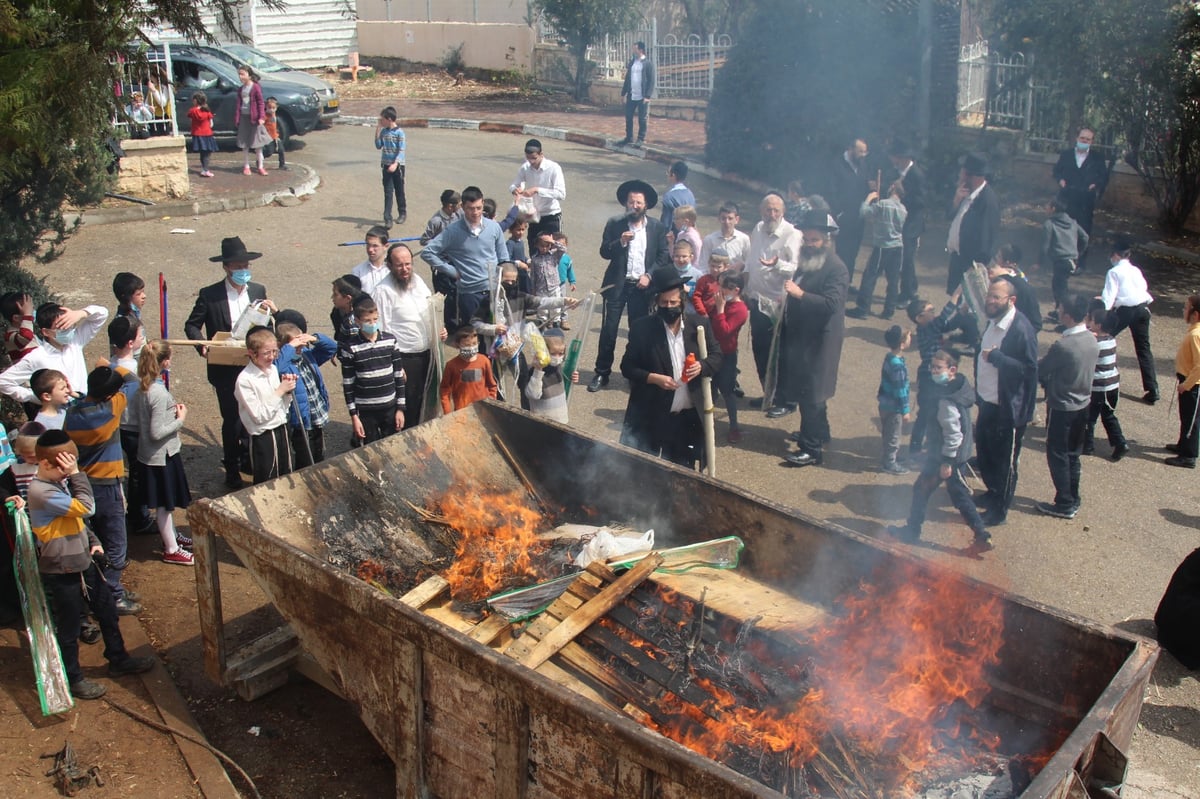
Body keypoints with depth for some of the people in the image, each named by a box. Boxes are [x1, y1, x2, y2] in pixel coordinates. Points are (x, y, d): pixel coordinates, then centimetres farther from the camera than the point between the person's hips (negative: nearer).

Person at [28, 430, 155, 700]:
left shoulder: (60, 482, 3)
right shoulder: (41, 492, -27)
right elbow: (86, 507, -31)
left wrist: (93, 541, 7)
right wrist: (77, 475, -26)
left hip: (82, 563, 9)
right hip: (61, 572, -9)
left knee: (107, 610, 20)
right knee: (69, 628, 9)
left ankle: (118, 659, 38)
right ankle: (73, 679, 27)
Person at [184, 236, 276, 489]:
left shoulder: (258, 291, 4)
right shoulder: (209, 295, -6)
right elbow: (191, 325, 2)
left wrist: (273, 312, -13)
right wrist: (202, 345, -17)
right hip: (225, 371, -3)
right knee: (232, 421, 2)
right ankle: (232, 470, 19)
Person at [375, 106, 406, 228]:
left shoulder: (399, 133, -11)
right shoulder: (383, 131, 5)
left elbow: (401, 151, -15)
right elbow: (378, 146, 7)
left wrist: (395, 164, -27)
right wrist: (377, 132, -2)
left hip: (397, 165, -4)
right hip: (386, 166, 4)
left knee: (399, 191, 10)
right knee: (388, 193, -1)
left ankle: (402, 213, 28)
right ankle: (387, 219, -5)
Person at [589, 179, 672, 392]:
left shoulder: (657, 227, 2)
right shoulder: (614, 224, 1)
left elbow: (664, 257, 4)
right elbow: (604, 252, -1)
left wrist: (649, 275, -9)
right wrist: (620, 242, -20)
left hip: (642, 286, 1)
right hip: (617, 285, 0)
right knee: (608, 330, 0)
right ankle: (601, 373, 9)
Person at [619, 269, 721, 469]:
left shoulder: (699, 325, -1)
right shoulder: (642, 328, -8)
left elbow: (717, 356, 7)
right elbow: (627, 366, -4)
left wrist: (702, 366, -15)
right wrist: (654, 378, -20)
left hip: (690, 417, 3)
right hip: (651, 417, -3)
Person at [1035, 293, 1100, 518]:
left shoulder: (1062, 346, -27)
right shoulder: (1093, 341, -4)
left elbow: (1040, 371, -14)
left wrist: (1046, 381, 8)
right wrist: (1051, 379, 8)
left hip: (1061, 408, -7)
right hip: (1083, 404, 7)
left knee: (1058, 456, 6)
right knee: (1073, 455, 18)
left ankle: (1065, 504, 13)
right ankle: (1073, 500, 27)